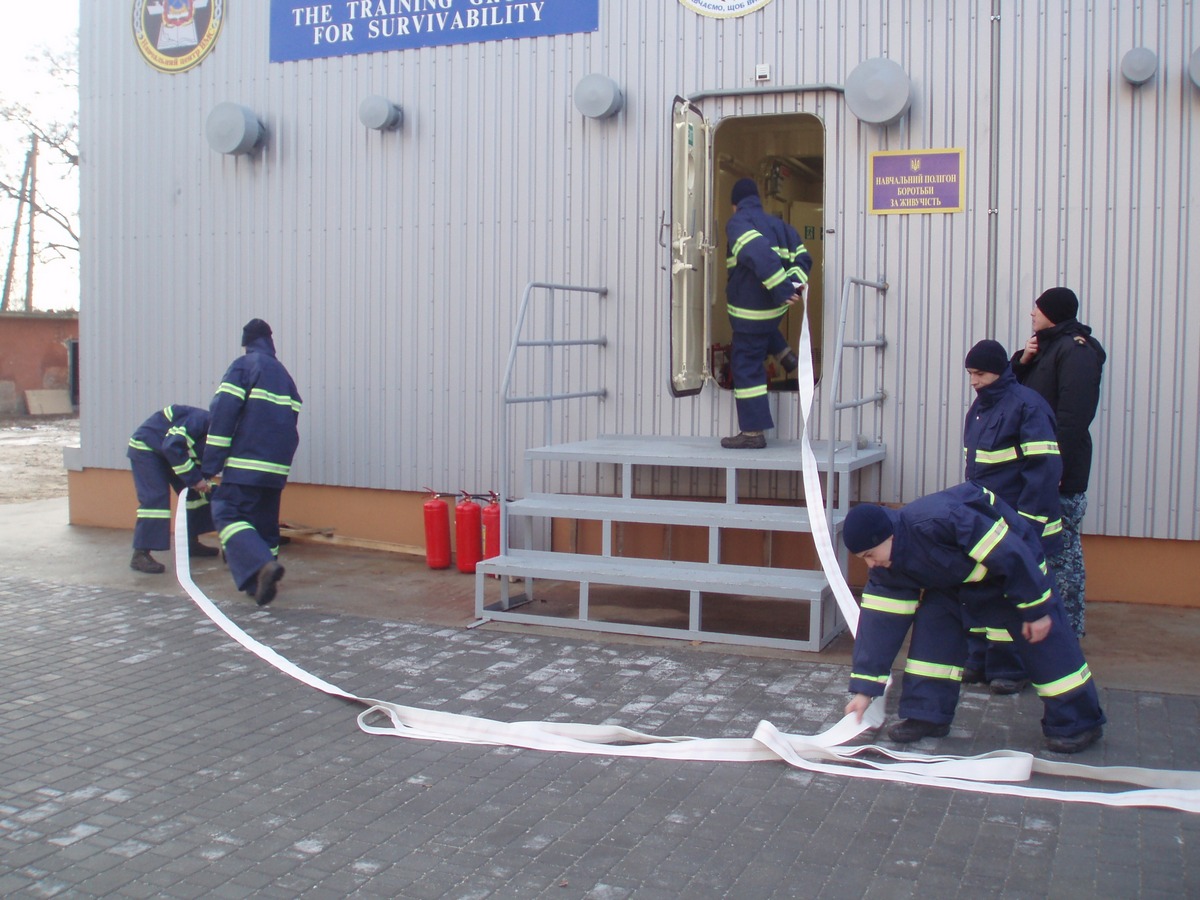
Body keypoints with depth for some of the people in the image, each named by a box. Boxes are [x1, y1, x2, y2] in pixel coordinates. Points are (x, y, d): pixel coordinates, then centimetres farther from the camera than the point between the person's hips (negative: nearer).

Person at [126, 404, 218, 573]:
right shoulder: (202, 420, -29)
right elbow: (172, 446, -36)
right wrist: (194, 478, -31)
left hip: (169, 452, 9)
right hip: (145, 448, -9)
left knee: (193, 492, 9)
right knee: (155, 497, -20)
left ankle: (192, 543, 21)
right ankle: (140, 555, -21)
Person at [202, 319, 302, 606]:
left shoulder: (243, 366, -1)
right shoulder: (283, 374, 20)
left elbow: (223, 413, -10)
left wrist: (211, 464, -10)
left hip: (245, 463, -7)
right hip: (277, 465, 7)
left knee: (228, 513, -8)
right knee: (265, 522, 15)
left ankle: (262, 565, -28)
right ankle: (263, 582, 15)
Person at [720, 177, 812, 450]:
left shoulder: (737, 223, -10)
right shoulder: (777, 223, 16)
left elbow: (758, 253, -29)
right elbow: (801, 258, 12)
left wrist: (781, 289, -33)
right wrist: (795, 284, -4)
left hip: (751, 309, -8)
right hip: (774, 306, 8)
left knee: (746, 366, -2)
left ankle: (752, 433, 0)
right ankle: (785, 354, 26)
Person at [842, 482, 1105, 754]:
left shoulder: (936, 520, -41)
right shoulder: (887, 570, -15)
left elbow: (1008, 553, -34)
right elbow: (880, 623, -11)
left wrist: (1036, 608, -26)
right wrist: (864, 688, -14)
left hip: (1015, 563, -6)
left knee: (1041, 639, -8)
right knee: (932, 623, -9)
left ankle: (1078, 723, 7)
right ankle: (927, 716, 0)